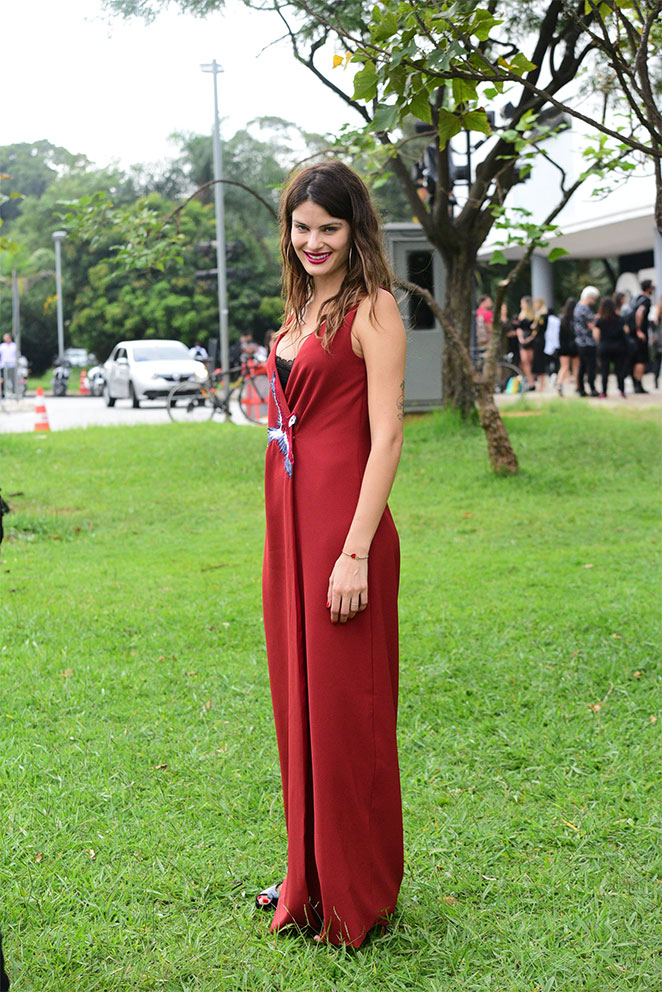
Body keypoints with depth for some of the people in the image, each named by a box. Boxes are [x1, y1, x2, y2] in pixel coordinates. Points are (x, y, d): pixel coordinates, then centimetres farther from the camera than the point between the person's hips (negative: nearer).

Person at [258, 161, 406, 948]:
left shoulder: (371, 309, -9)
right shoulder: (301, 309, 15)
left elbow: (386, 438, -15)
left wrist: (356, 552, -21)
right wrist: (285, 532, 15)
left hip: (342, 523, -8)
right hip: (288, 519, 8)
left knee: (343, 706, 0)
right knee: (299, 698, 15)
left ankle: (356, 898, 15)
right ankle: (310, 879, 29)